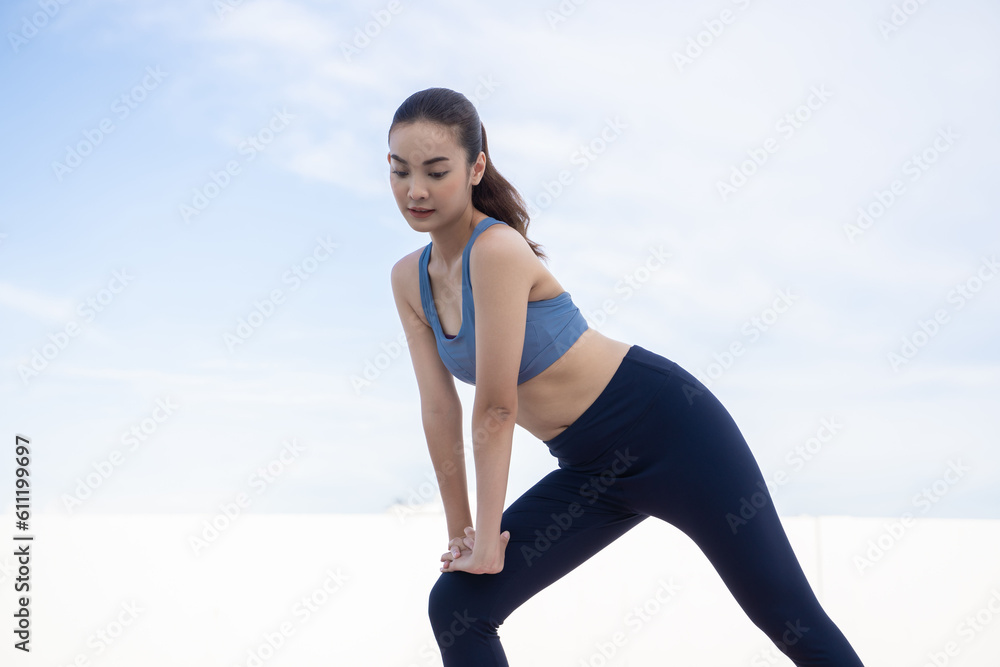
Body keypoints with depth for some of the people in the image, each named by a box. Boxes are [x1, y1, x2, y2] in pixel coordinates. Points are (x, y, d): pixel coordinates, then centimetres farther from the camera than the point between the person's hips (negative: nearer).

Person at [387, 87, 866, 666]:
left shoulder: (498, 250, -22)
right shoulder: (410, 280, 2)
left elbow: (496, 408, -20)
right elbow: (440, 408, 4)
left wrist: (489, 538, -14)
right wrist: (460, 531, 6)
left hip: (667, 425, -8)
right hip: (593, 469, 8)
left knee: (791, 619, -2)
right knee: (454, 609, -1)